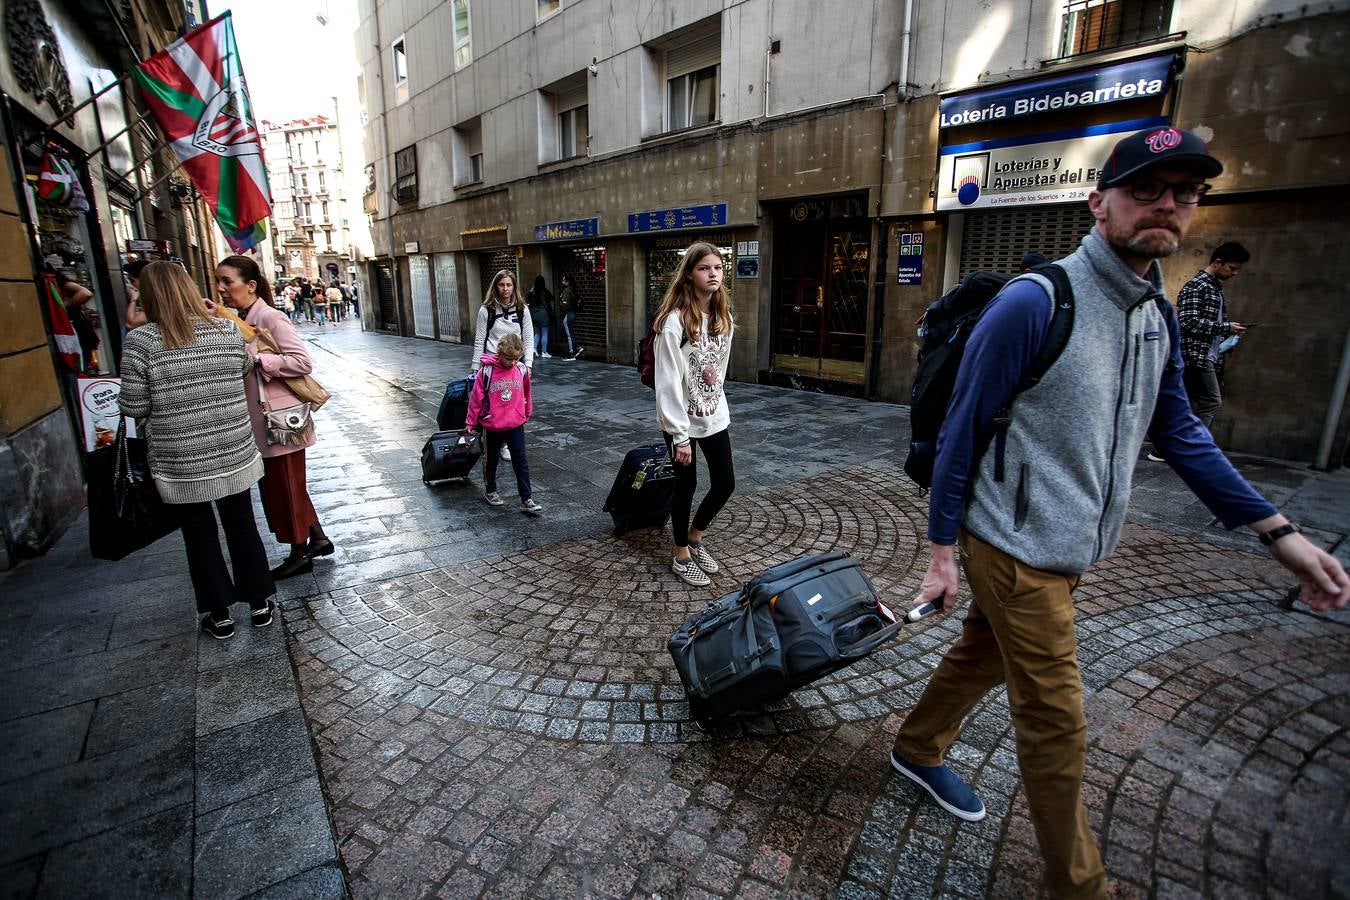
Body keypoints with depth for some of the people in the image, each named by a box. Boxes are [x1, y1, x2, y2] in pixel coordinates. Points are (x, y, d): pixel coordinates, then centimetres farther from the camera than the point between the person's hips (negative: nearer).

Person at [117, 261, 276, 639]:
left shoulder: (140, 341, -13)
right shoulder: (228, 330, -4)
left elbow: (134, 407, -9)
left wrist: (163, 396, 8)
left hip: (182, 464, -2)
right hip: (235, 455, 2)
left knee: (200, 535, 12)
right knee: (242, 526, 16)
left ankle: (219, 615, 24)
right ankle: (259, 603, 26)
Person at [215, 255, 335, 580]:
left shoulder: (271, 318, -16)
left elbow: (302, 362, -23)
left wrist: (257, 359, -23)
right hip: (260, 420, 9)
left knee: (285, 487, 3)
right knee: (277, 485, 17)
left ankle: (299, 553, 18)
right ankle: (318, 538, 29)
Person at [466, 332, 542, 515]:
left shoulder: (522, 370, -5)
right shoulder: (486, 371, -14)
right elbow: (476, 399, -6)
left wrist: (527, 414, 22)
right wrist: (471, 423, 0)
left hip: (516, 425, 2)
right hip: (492, 426, -2)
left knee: (520, 461, 0)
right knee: (491, 460, 16)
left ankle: (526, 500, 3)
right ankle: (490, 490, 36)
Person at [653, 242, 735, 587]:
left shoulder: (723, 317, 4)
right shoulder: (675, 321, -19)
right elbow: (669, 382, -20)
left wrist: (714, 399, 12)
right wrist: (680, 435, -20)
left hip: (715, 415, 6)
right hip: (682, 419, -6)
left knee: (725, 484, 10)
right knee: (686, 485, 7)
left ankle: (695, 537, 36)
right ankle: (682, 555, 28)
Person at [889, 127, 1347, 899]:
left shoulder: (1158, 316, 7)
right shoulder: (1035, 303, -18)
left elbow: (1181, 435, 13)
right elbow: (963, 432, -16)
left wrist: (1280, 532, 7)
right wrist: (944, 550, -13)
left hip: (1070, 547, 8)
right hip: (1015, 549, -7)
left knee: (984, 656, 24)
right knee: (1058, 726, 5)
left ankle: (918, 750, 49)